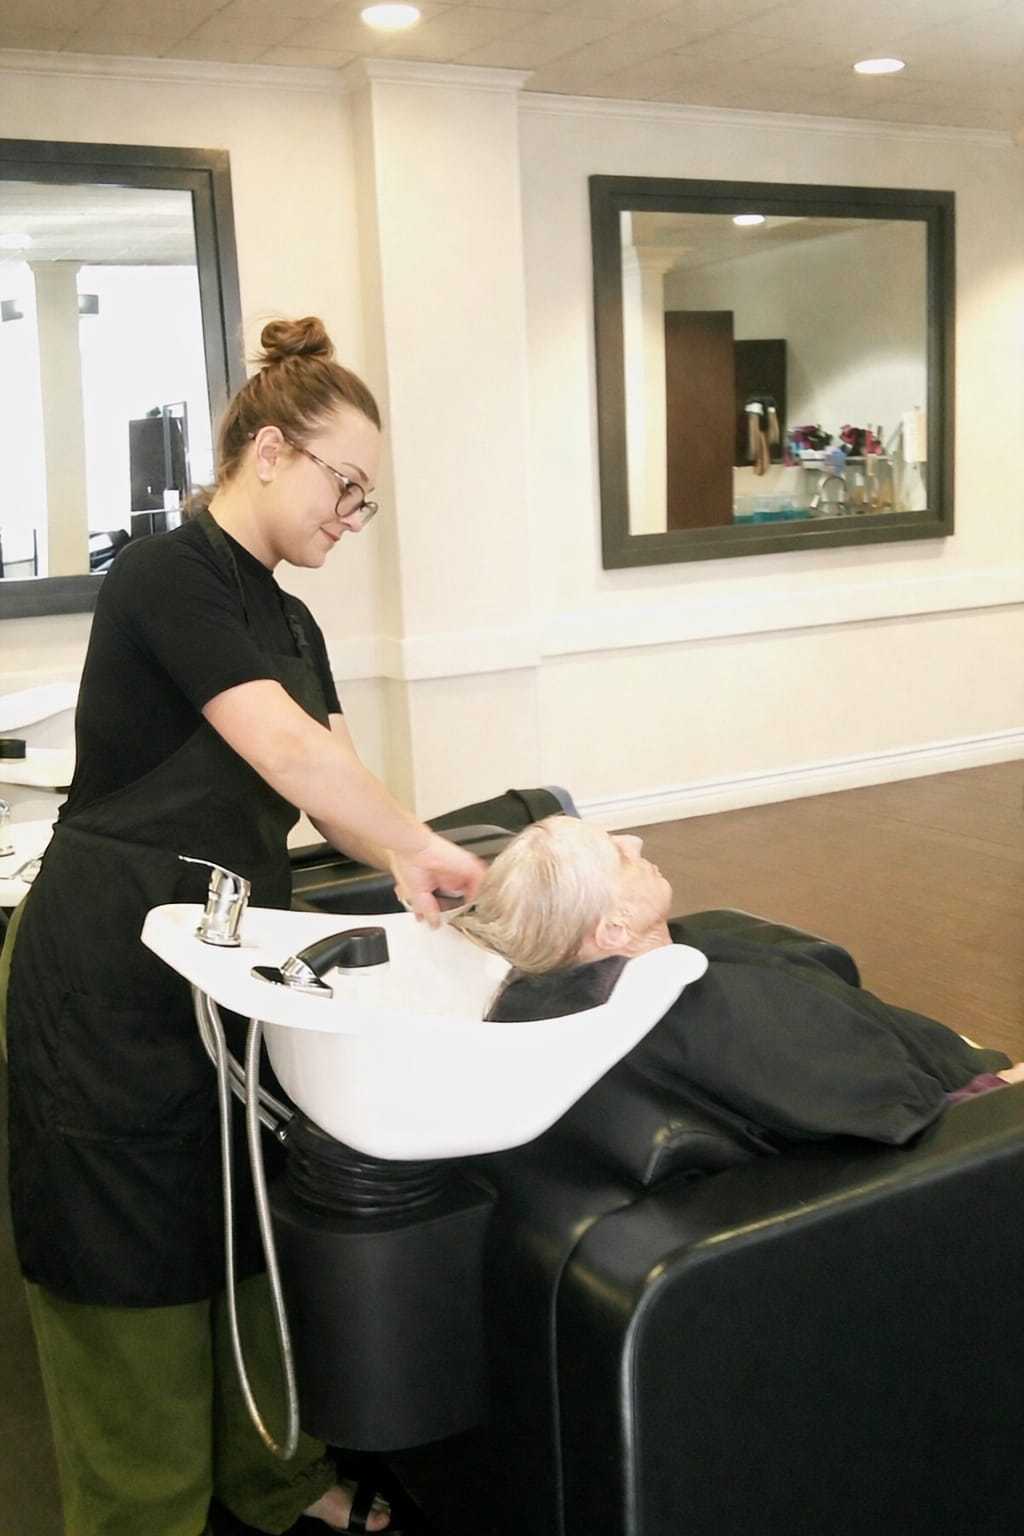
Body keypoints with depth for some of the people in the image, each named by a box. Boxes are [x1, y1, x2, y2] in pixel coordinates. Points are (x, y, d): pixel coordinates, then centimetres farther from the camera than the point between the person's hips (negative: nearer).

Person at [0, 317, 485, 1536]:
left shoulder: (286, 619, 13)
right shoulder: (168, 578, -14)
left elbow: (334, 783, 8)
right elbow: (284, 752, -22)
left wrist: (406, 867, -10)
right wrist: (423, 849, -12)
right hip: (113, 969, -8)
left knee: (251, 1228, 17)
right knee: (134, 1253, 4)